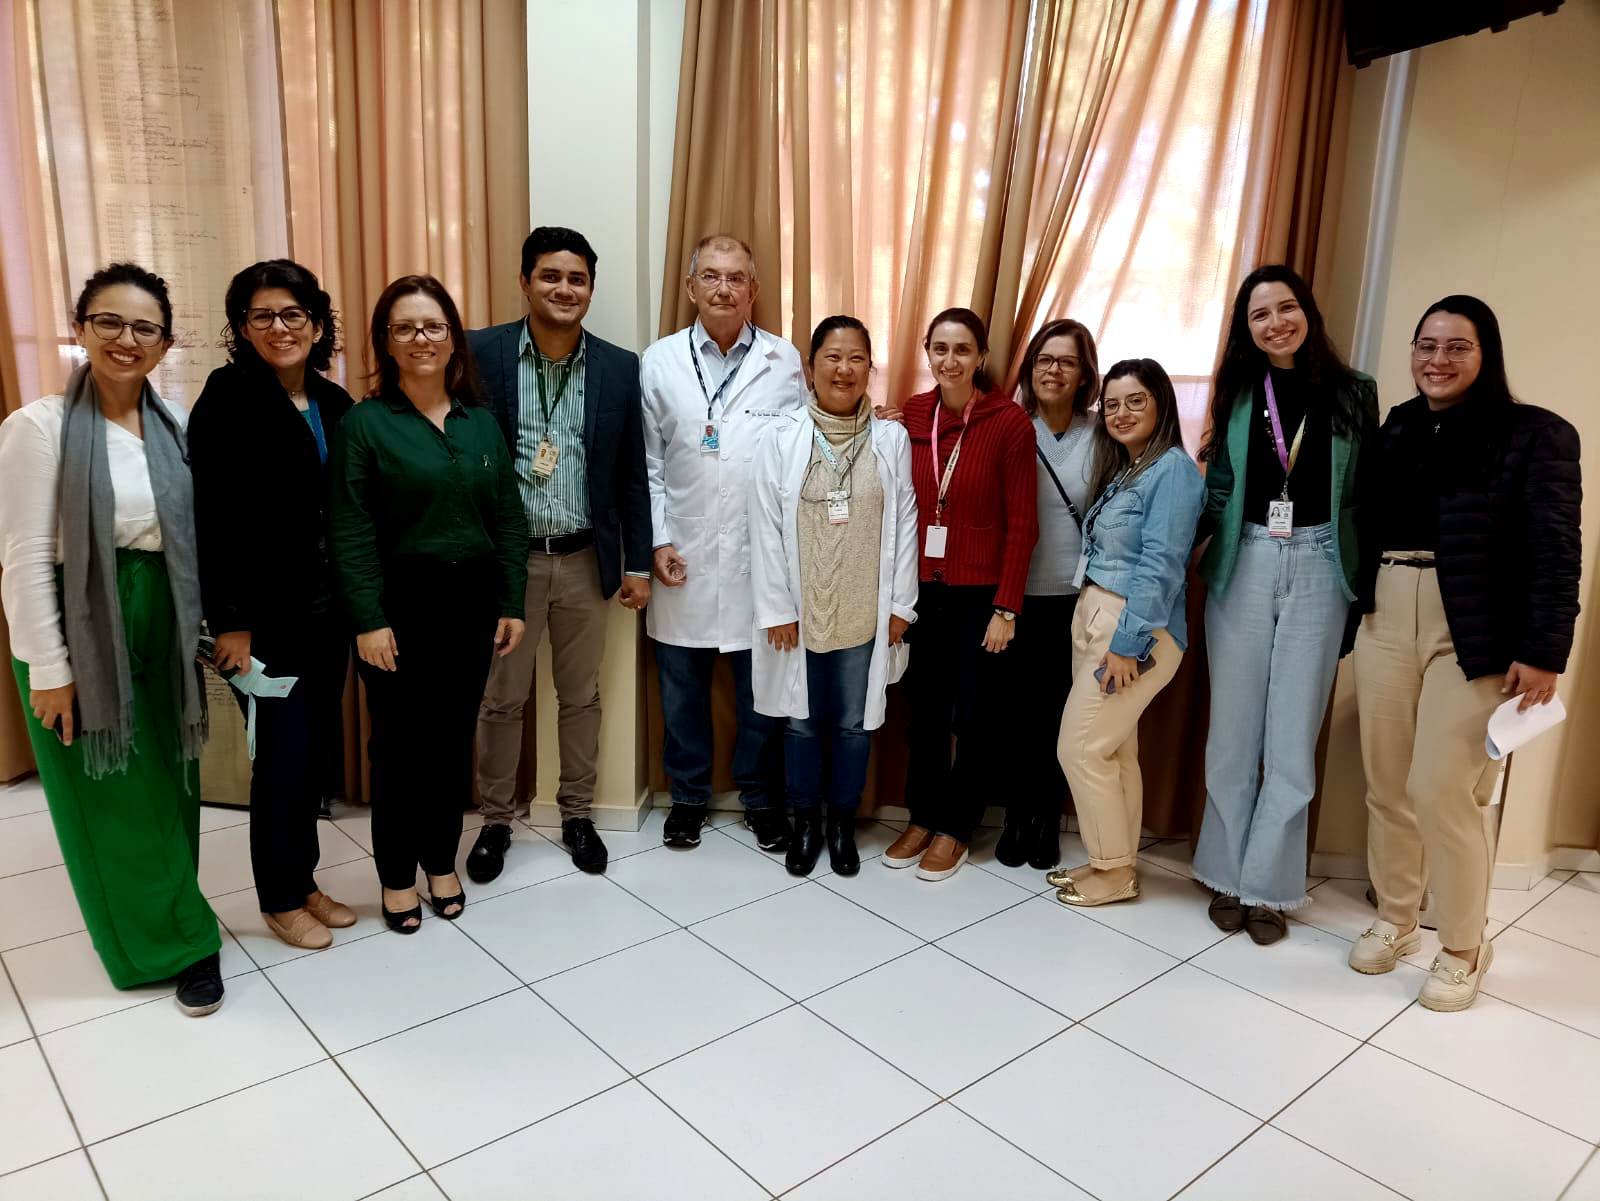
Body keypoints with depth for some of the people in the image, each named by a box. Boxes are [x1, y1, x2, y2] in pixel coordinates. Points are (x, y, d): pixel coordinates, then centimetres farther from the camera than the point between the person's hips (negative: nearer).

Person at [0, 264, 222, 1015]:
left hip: (160, 629, 5)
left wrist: (201, 628, 6)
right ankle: (178, 944, 19)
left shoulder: (174, 425, 4)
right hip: (80, 634, -4)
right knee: (115, 799, 5)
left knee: (167, 792, 13)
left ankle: (163, 931, 31)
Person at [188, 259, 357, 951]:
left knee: (321, 746, 12)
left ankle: (304, 881, 30)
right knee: (283, 754, 3)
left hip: (327, 607, 6)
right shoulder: (228, 399, -10)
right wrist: (228, 621, -16)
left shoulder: (334, 403, 7)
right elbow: (211, 517, -14)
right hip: (266, 614, -6)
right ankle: (280, 900, 22)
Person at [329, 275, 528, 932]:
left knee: (454, 737, 13)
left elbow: (509, 519, 7)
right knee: (400, 743, 7)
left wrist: (512, 604, 3)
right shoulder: (364, 422, -6)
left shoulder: (481, 422, 7)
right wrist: (368, 621, -14)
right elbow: (351, 532, -10)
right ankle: (397, 876, 24)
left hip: (471, 601, 4)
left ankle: (442, 862, 30)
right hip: (401, 603, -4)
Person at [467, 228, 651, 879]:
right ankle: (495, 820, 30)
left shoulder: (620, 367, 1)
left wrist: (638, 562, 3)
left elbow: (632, 473, 4)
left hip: (586, 560, 2)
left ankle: (577, 815, 32)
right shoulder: (480, 353, -5)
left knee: (581, 697, 14)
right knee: (500, 700, 11)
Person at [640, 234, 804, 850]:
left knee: (762, 692, 10)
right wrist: (657, 540, -4)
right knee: (681, 689, 12)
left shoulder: (785, 361, 1)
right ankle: (688, 795, 31)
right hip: (683, 558, 1)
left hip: (761, 557, 0)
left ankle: (762, 799, 29)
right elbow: (647, 462, 4)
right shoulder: (658, 361, 2)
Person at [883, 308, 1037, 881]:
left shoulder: (1010, 422, -10)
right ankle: (922, 817, 31)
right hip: (924, 591, 3)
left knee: (977, 715, 9)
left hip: (981, 595, -3)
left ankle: (956, 827, 27)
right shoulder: (910, 417, 1)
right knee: (925, 710, 14)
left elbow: (1021, 524, -10)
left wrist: (1006, 609, -12)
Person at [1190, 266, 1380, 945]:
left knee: (1293, 739, 3)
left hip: (1318, 569, -1)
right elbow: (1218, 493, 6)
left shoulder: (1353, 392, 2)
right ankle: (1226, 875, 20)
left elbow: (1370, 496, 2)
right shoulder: (1237, 394, 6)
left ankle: (1267, 886, 15)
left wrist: (1365, 588, -2)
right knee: (1234, 731, 7)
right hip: (1243, 566, 1)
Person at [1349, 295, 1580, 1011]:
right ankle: (1394, 921, 28)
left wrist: (1543, 651, -14)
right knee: (1386, 786, 9)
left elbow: (1556, 551, -8)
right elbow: (1365, 523, 10)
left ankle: (1463, 948, 17)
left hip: (1475, 635, -4)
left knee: (1442, 791, -5)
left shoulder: (1536, 435, -2)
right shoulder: (1397, 427, 12)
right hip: (1386, 618, 5)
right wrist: (1356, 613, 2)